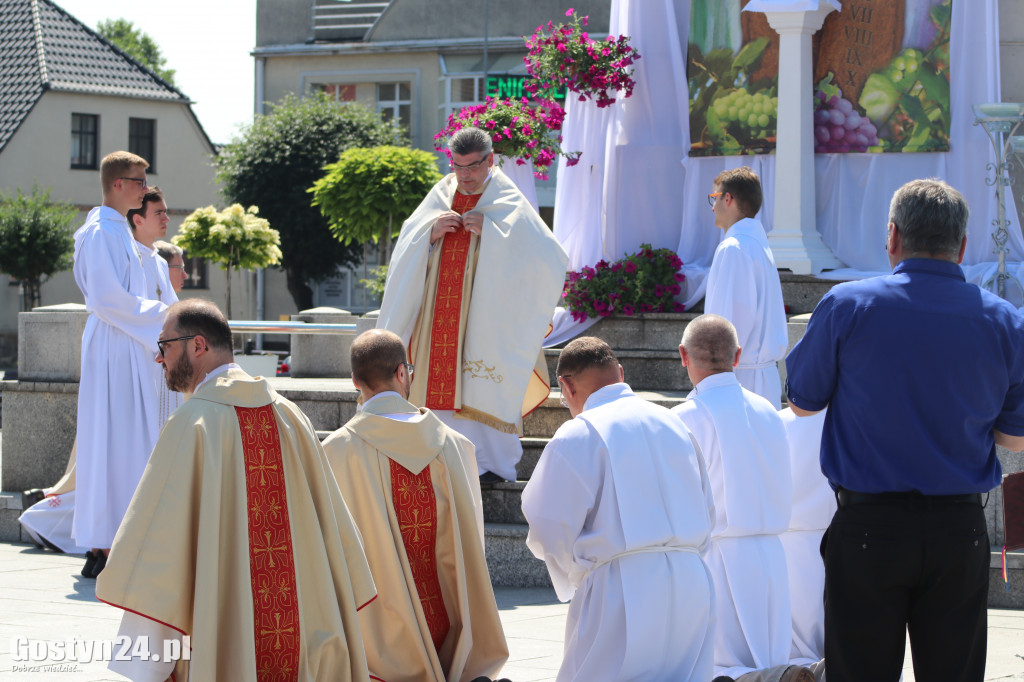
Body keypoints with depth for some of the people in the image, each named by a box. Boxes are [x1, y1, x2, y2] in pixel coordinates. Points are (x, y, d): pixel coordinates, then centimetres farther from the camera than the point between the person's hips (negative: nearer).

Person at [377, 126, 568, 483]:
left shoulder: (508, 202, -2)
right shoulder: (441, 194, 12)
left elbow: (540, 253, -14)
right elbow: (407, 249, 13)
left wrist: (489, 231, -19)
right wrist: (432, 232, -8)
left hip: (488, 316, -4)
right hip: (443, 315, 4)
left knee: (484, 387, -7)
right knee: (444, 385, 1)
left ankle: (491, 463, -1)